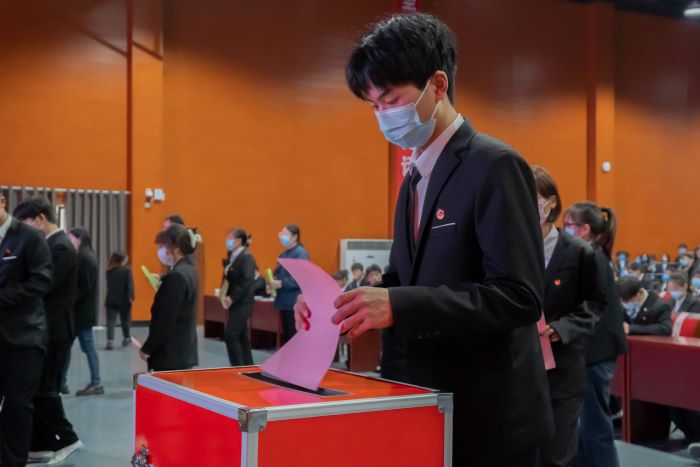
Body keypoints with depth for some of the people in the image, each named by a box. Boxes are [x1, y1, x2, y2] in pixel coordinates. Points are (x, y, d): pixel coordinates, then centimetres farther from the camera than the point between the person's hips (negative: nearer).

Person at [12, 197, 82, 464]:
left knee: (44, 389, -2)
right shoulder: (52, 244, 13)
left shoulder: (60, 247, -17)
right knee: (37, 388, 12)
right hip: (47, 328, 9)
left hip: (54, 330, -9)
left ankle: (67, 439, 10)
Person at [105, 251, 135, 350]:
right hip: (123, 300, -2)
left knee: (110, 321, -2)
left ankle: (110, 341, -15)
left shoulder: (109, 271, 7)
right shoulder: (127, 269, -6)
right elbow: (130, 284, -15)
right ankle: (126, 338, 29)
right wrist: (130, 297, -19)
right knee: (125, 320, 15)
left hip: (111, 300, 2)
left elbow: (109, 285, 13)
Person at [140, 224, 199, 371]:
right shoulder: (188, 271, 11)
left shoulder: (177, 276, -18)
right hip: (184, 351, 9)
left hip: (171, 354, -9)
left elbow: (166, 319, -19)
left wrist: (147, 349, -11)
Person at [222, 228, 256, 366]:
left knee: (230, 335, -10)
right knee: (241, 336, 12)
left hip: (243, 302, -9)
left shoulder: (246, 257, -14)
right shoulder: (234, 257, 12)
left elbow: (247, 281, -22)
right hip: (236, 302, 9)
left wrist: (232, 298, -21)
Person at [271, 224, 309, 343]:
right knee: (287, 335, 13)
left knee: (295, 336, -7)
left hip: (295, 302, -9)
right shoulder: (284, 254, 16)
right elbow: (279, 273, 22)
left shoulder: (300, 253, -11)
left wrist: (281, 284, -22)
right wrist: (273, 282, 0)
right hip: (285, 301, 9)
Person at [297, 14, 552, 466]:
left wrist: (398, 306, -30)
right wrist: (354, 299, -4)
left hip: (491, 416, -8)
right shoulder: (416, 178, 11)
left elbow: (519, 297, -23)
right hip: (434, 410, 8)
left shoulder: (495, 166, -15)